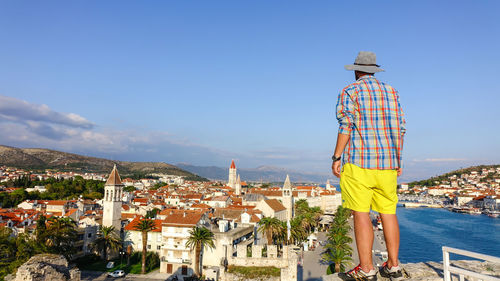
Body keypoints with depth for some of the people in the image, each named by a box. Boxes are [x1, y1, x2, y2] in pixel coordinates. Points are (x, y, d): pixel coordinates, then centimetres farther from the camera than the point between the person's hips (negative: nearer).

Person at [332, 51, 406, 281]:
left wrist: (337, 157, -9)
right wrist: (398, 160, 18)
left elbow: (346, 126, -11)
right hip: (387, 162, 6)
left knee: (360, 213, -4)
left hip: (359, 161, -6)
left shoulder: (350, 91, 0)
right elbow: (400, 129, 13)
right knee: (388, 212, 9)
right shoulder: (391, 92, 16)